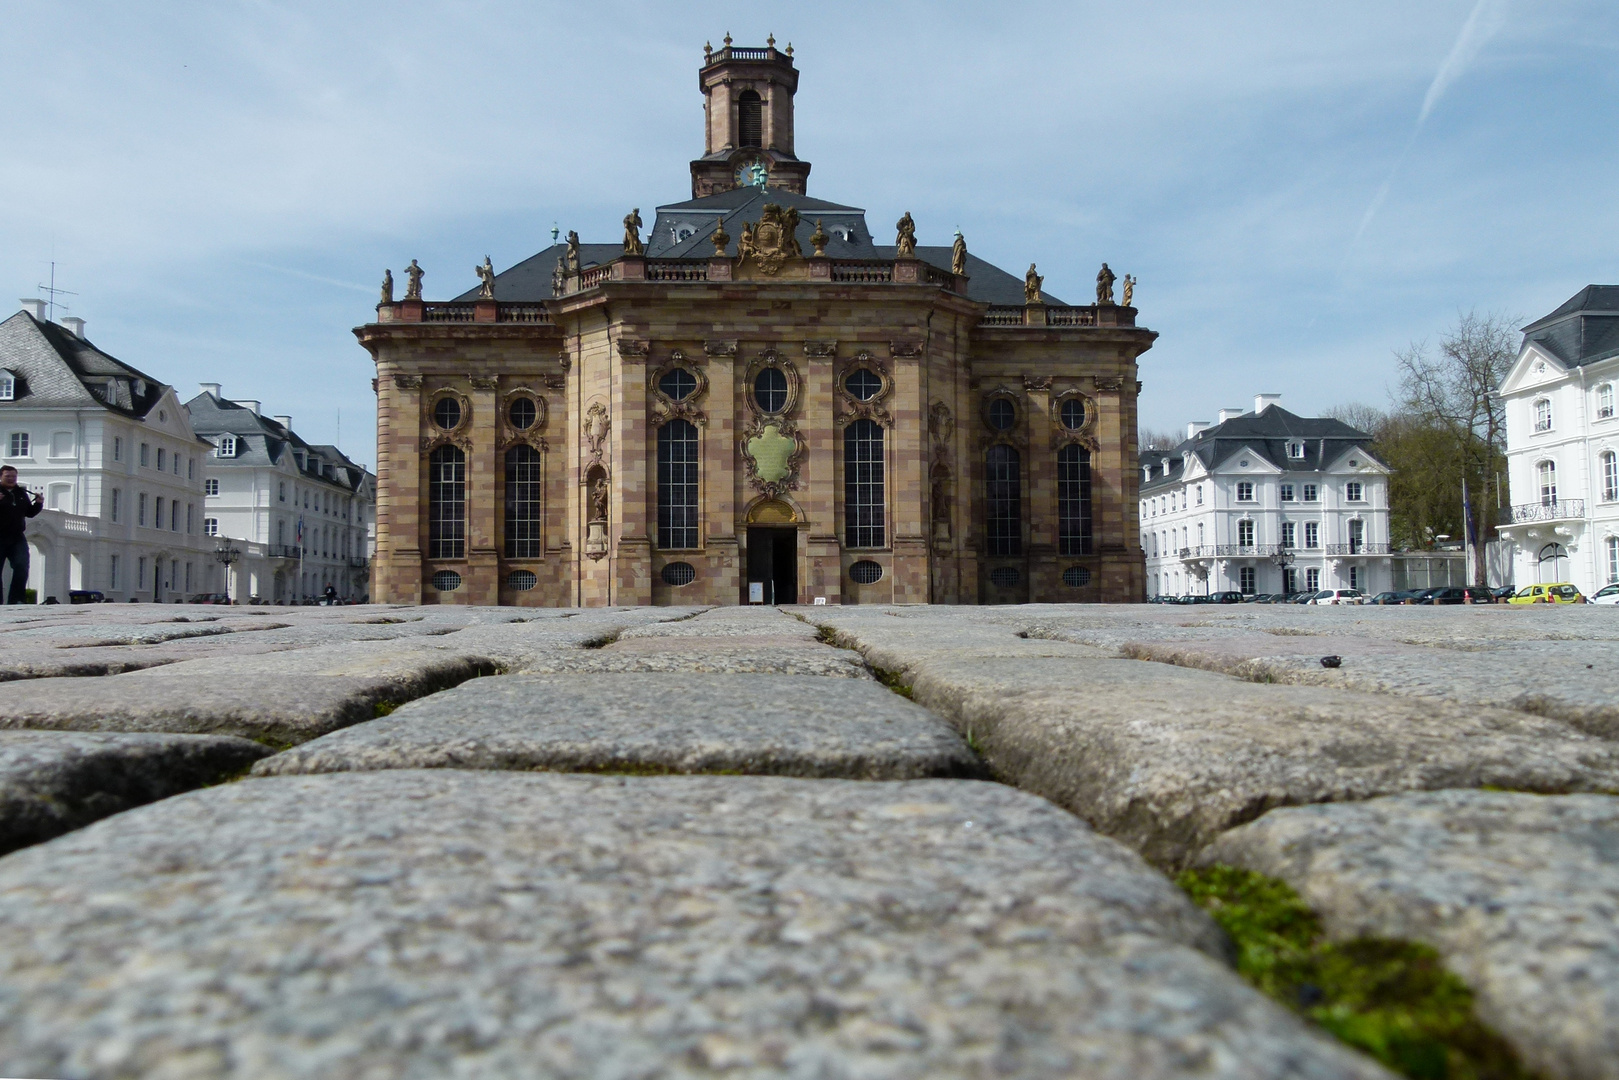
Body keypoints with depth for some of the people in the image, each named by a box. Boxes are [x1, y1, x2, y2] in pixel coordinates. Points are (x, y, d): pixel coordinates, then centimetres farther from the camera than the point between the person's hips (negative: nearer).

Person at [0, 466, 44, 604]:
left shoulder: (21, 493, 14)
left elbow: (30, 513, 22)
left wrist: (38, 504, 4)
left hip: (17, 538, 4)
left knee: (22, 567, -8)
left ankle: (15, 599, -4)